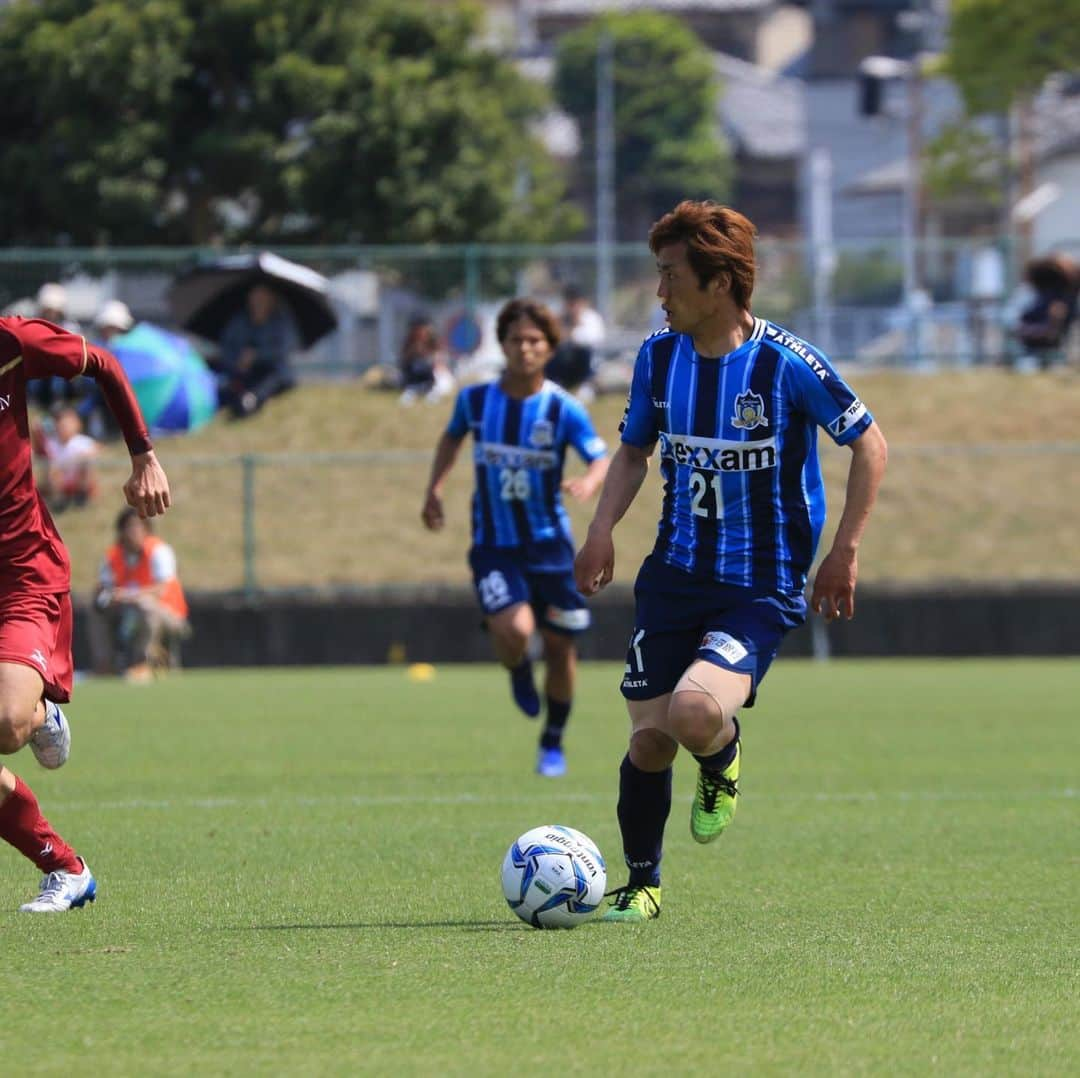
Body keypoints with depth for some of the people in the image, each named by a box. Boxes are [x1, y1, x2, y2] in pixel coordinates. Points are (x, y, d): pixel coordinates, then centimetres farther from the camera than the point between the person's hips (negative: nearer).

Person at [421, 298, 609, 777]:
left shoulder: (563, 409, -10)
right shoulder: (475, 399, -4)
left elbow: (603, 462, -15)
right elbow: (452, 436, 18)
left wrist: (589, 482, -38)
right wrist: (435, 487, 8)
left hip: (549, 544, 0)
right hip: (494, 545, 0)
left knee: (560, 646, 7)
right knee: (513, 633, -24)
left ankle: (553, 742, 30)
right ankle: (518, 672, 14)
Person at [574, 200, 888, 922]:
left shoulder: (787, 363, -12)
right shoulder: (659, 356, 3)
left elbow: (869, 444, -2)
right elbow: (634, 451, 18)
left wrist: (845, 551, -7)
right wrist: (603, 528, 0)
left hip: (761, 589, -5)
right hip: (674, 577, 5)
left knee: (697, 713, -27)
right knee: (649, 740, -2)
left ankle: (722, 763, 10)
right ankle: (641, 884, 20)